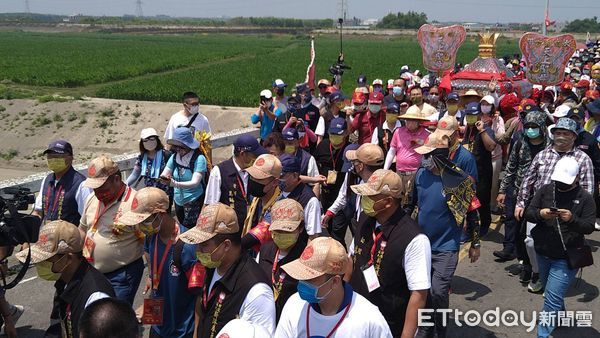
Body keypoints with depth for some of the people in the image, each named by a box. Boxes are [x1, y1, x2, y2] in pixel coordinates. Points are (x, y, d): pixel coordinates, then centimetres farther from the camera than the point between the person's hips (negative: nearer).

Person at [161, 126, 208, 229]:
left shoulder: (199, 158, -16)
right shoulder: (174, 157, 0)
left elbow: (195, 182, -25)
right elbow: (163, 175, -1)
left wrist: (174, 183, -38)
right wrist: (164, 178, -26)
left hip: (194, 202, -6)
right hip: (178, 201, 6)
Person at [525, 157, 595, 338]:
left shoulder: (585, 197, -9)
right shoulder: (545, 190, -1)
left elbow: (589, 227, -12)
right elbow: (528, 213, -2)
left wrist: (572, 219, -30)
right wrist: (540, 214, -23)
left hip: (566, 258, -5)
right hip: (543, 253, 5)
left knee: (552, 298, -9)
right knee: (551, 292, 24)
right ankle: (560, 317, 49)